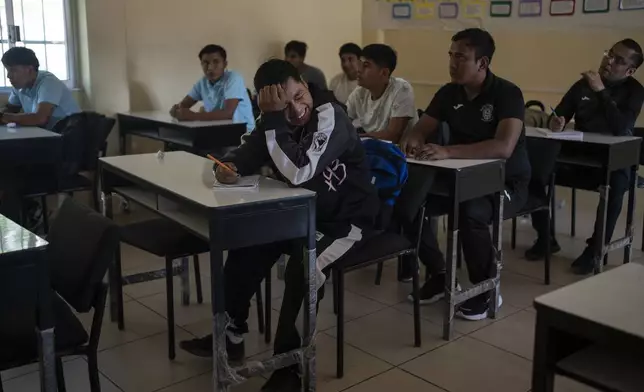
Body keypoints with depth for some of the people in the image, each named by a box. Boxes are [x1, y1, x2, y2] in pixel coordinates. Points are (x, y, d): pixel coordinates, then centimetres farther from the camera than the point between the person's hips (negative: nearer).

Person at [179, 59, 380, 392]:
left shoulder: (330, 117, -25)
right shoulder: (277, 120, -4)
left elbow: (298, 173, -37)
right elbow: (246, 156, -1)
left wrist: (274, 120, -35)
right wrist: (227, 167, -24)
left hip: (347, 218, -7)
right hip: (302, 212, 7)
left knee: (303, 267, -30)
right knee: (246, 244, -3)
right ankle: (231, 335, 12)